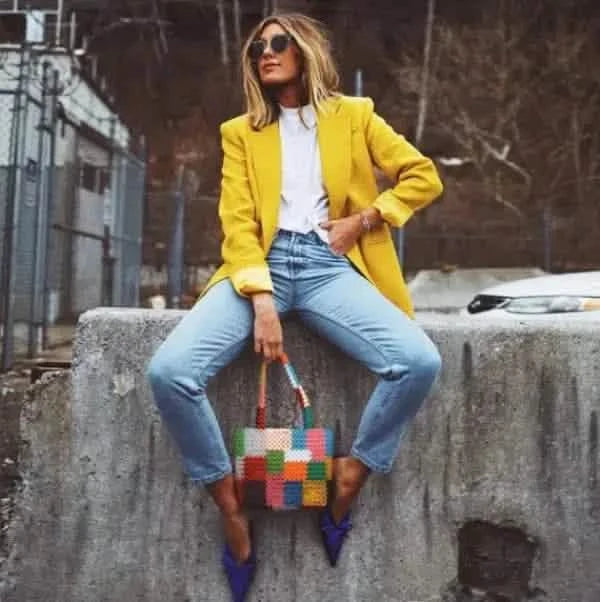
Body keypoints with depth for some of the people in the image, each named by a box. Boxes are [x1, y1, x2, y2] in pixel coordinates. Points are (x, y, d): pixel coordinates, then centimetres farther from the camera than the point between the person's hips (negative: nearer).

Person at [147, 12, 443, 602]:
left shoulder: (353, 115, 16)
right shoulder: (241, 132, 16)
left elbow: (424, 176, 15)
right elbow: (238, 221, 3)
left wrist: (363, 220, 0)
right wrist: (262, 300, -14)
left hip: (328, 267, 0)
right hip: (262, 264, 1)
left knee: (420, 361, -27)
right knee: (169, 370, -25)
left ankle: (349, 480, -4)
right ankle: (231, 508, -6)